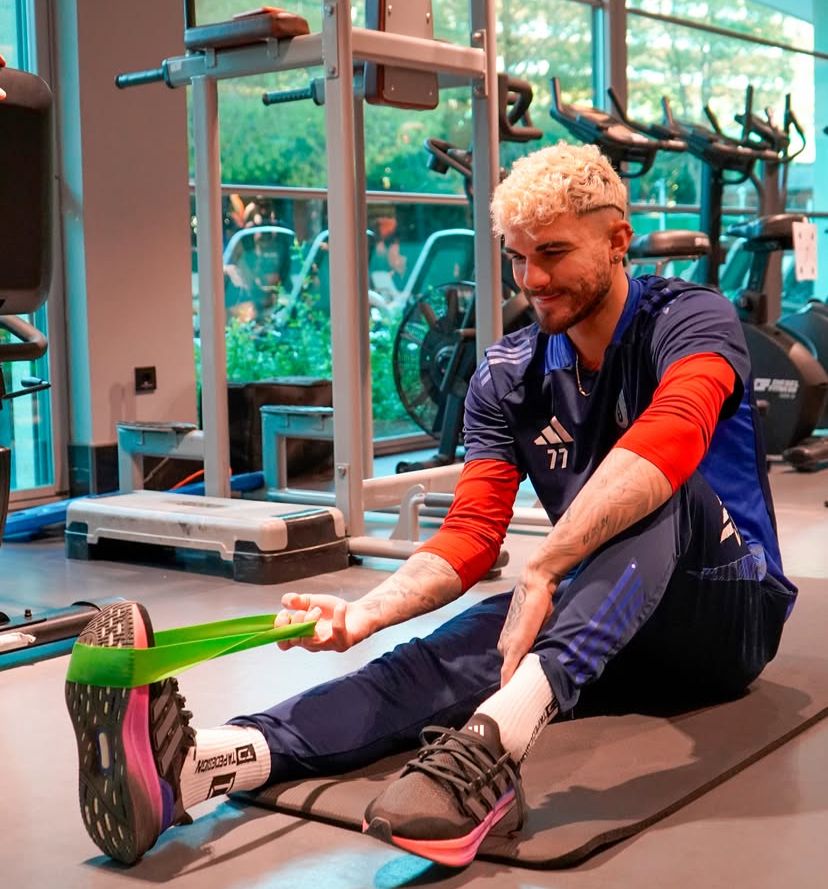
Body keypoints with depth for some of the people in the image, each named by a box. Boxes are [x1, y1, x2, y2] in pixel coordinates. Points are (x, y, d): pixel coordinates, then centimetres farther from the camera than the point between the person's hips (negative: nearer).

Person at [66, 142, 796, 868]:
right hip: (599, 631, 4)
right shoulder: (508, 376, 1)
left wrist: (540, 572, -45)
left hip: (728, 610, -3)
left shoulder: (691, 320, -13)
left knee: (655, 492, -35)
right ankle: (198, 763, -51)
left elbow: (670, 441, -35)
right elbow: (473, 534, -8)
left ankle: (493, 740, -59)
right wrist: (368, 610, -27)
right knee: (444, 658, -27)